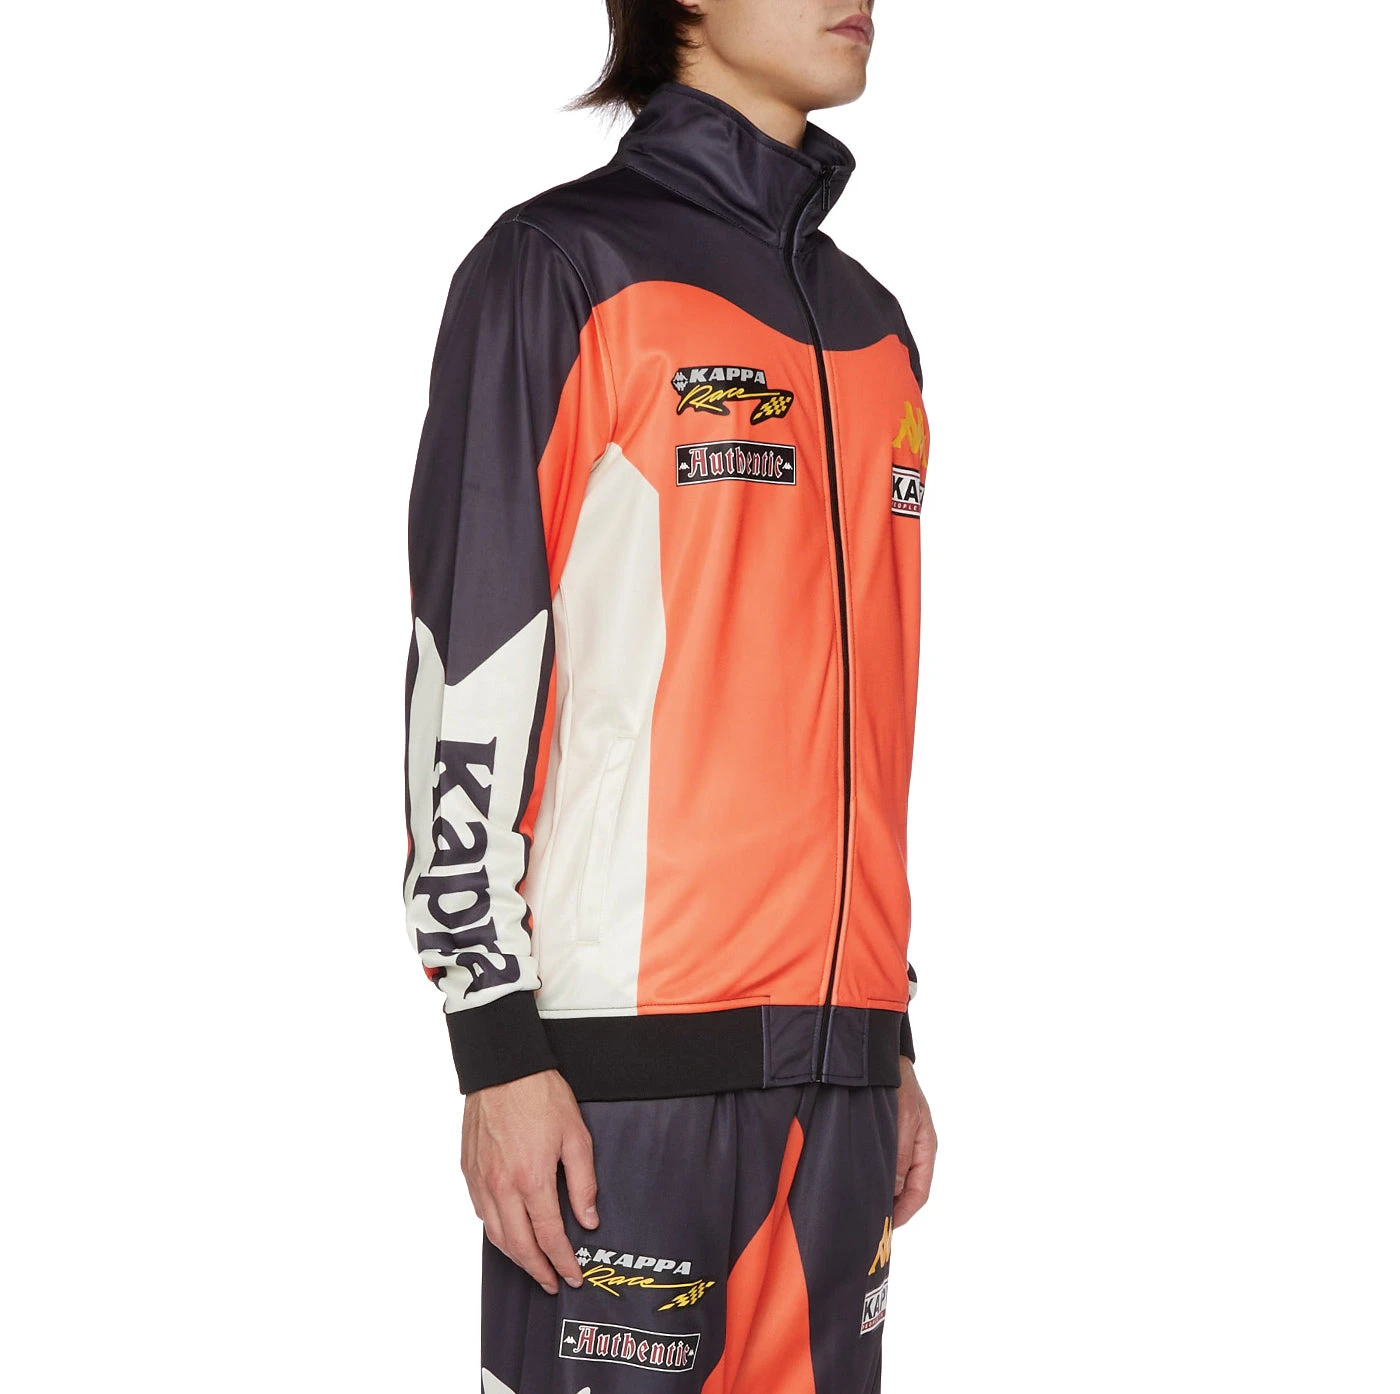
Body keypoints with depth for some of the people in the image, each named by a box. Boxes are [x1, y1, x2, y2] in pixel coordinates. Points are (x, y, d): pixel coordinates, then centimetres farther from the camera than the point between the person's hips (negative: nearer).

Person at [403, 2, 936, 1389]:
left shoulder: (874, 327, 18)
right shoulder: (567, 264, -3)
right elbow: (466, 663, -8)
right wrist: (495, 1047, -13)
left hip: (838, 1056, 6)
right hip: (632, 1058, -6)